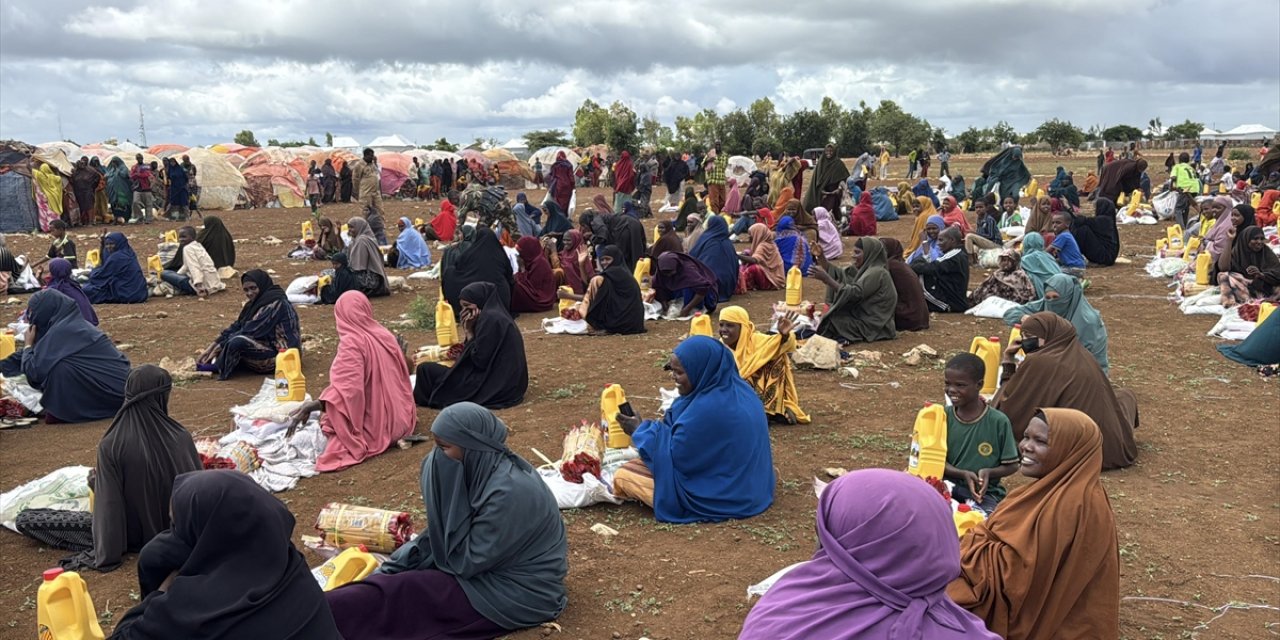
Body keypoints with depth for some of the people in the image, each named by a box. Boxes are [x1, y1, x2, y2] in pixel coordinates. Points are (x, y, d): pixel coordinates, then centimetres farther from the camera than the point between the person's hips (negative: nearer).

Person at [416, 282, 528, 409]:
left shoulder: (491, 319, -18)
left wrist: (469, 332, -9)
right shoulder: (498, 315, 12)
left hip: (492, 387, -11)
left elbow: (480, 360, -19)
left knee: (426, 369, -3)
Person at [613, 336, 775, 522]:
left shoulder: (707, 410, -32)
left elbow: (676, 455, -18)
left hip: (719, 496, -9)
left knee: (624, 475, -5)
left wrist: (641, 430, -4)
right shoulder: (737, 388, -3)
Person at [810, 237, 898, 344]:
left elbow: (854, 293, -28)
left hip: (873, 326, -9)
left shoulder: (877, 273, -19)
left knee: (832, 321, -13)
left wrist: (826, 278, -31)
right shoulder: (864, 269, 10)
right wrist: (820, 257, -4)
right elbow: (838, 274, 8)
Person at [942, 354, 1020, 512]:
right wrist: (963, 474, -17)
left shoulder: (998, 422, -8)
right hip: (948, 486, 2)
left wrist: (989, 472, -19)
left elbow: (1011, 465, 1)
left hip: (985, 491, -2)